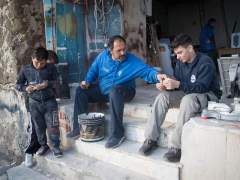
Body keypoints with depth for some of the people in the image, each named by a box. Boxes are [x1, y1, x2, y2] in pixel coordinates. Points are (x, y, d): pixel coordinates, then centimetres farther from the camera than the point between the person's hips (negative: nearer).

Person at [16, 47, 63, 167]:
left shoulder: (51, 68, -4)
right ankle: (43, 145, 30)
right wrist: (26, 88, -14)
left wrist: (48, 84, -17)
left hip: (50, 101, -1)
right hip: (34, 103, 2)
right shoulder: (25, 69, -1)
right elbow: (18, 85, 6)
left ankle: (55, 146, 15)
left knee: (52, 125, 0)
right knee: (38, 126, 11)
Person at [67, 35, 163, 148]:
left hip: (123, 91, -5)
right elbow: (93, 70, 10)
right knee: (81, 91, -7)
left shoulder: (133, 61, -15)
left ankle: (117, 134, -36)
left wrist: (157, 75, -45)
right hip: (102, 90, 5)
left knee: (114, 91, -40)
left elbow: (147, 71, -24)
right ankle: (79, 127, 1)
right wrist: (87, 81, -7)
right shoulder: (103, 56, -4)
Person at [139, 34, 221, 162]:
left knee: (188, 100, -40)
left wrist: (178, 84, -41)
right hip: (187, 94, 7)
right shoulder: (180, 62, 3)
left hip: (207, 95, -6)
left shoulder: (205, 62, -18)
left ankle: (176, 147, -36)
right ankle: (151, 139, -19)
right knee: (162, 96, -18)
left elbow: (201, 87, -28)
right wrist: (166, 85, -20)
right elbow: (177, 82, 3)